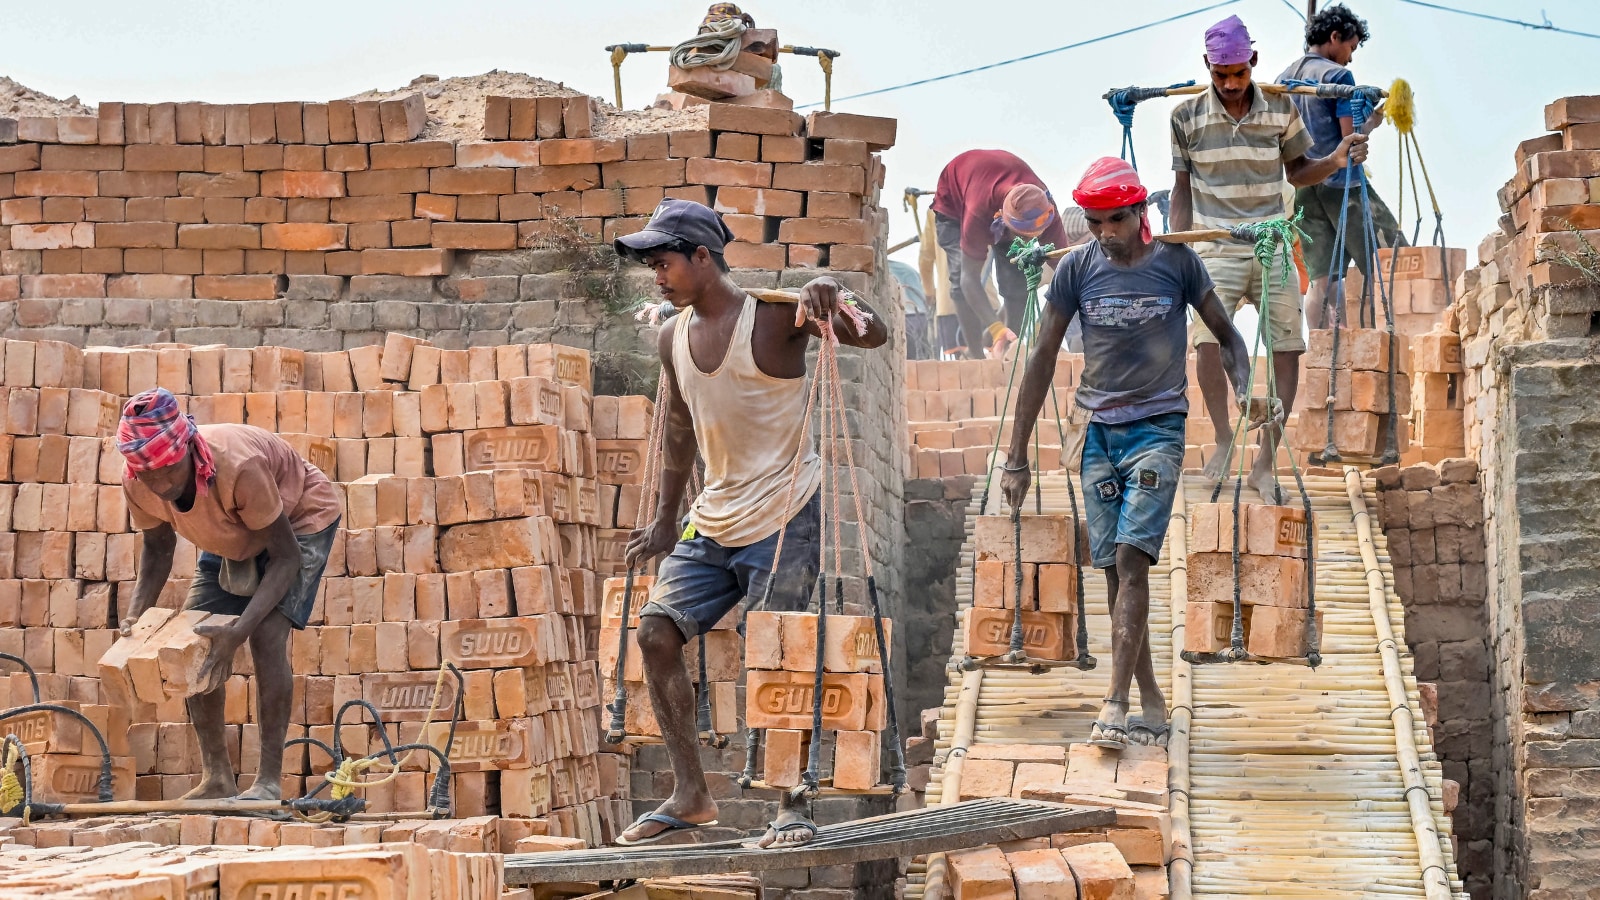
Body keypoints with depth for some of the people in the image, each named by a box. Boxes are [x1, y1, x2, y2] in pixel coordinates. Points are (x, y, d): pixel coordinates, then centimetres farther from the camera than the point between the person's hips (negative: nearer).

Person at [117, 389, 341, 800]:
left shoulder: (238, 467, -42)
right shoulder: (138, 486, -25)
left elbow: (286, 556, -35)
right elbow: (158, 549, -5)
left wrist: (239, 631, -46)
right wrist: (137, 615, -24)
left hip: (300, 518, -6)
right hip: (232, 535, 6)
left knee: (268, 633, -24)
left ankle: (269, 781, -19)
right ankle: (217, 778, 5)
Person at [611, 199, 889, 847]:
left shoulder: (774, 316, -12)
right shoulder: (674, 337, 8)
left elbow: (872, 336, -21)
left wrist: (832, 299, -42)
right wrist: (664, 524, 19)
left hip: (784, 518, -7)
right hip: (714, 520, 7)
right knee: (656, 631, -3)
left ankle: (794, 807, 4)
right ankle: (691, 796, 4)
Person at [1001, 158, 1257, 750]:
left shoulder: (1177, 262, -2)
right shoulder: (1076, 269, 1)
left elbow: (1227, 336, 7)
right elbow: (1043, 358, 4)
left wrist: (1243, 396, -13)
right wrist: (1016, 457, 3)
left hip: (1158, 429, -3)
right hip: (1098, 432, 3)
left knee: (1132, 558, -17)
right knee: (1115, 569, 1)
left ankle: (1116, 705, -21)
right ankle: (1152, 706, 8)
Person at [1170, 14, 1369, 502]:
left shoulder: (1281, 109, 2)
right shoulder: (1188, 116, 0)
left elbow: (1297, 172, 12)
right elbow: (1182, 188, 8)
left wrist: (1335, 161, -8)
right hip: (1216, 248, -2)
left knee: (1287, 346, -5)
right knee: (1207, 336, -22)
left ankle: (1265, 462, 2)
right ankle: (1223, 438, -5)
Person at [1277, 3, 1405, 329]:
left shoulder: (1283, 78, 15)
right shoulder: (1337, 75, -7)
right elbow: (1351, 137, -12)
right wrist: (1372, 121, 5)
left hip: (1303, 188, 7)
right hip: (1342, 183, -7)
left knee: (1320, 279, 3)